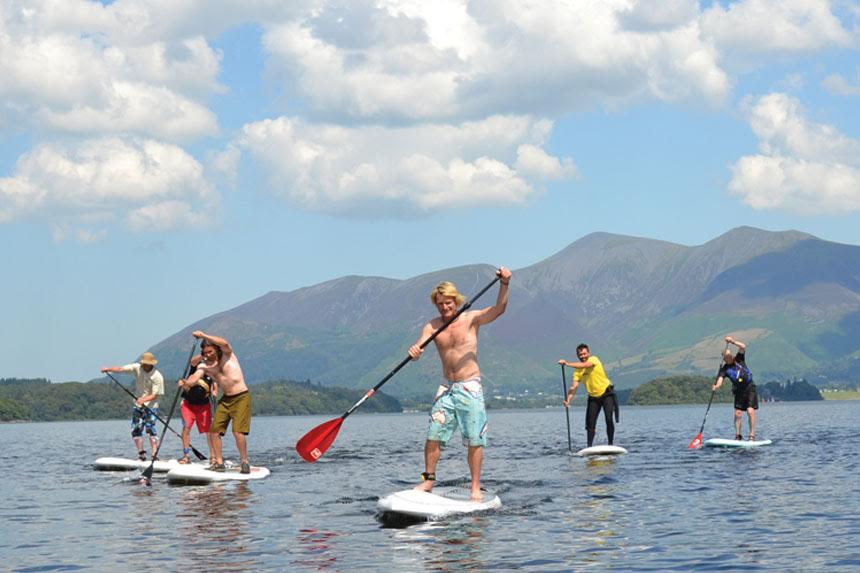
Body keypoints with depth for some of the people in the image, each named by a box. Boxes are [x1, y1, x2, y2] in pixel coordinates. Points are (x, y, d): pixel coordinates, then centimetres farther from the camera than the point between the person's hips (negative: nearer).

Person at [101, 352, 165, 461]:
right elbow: (121, 369, -15)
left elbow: (155, 395, -16)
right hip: (138, 404, 5)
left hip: (151, 405, -5)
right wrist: (109, 369, -32)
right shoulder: (137, 368, -7)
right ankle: (141, 455, 12)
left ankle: (154, 455, -17)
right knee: (136, 430, 3)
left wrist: (144, 400, -33)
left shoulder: (157, 376, -16)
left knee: (150, 428, -16)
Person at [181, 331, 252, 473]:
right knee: (215, 430, -3)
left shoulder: (227, 355, -7)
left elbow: (224, 343, -29)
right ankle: (218, 462, 5)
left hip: (241, 398, -6)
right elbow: (195, 377, -15)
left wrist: (203, 336, -31)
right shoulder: (204, 365, 3)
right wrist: (186, 383, -38)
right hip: (225, 399, 6)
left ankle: (245, 462, -7)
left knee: (238, 431, -16)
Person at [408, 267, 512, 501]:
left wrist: (504, 284, -31)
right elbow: (419, 347, -12)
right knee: (433, 435, -2)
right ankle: (428, 479, 11)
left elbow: (498, 309, -15)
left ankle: (476, 487, 1)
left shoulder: (471, 319, -2)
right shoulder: (432, 326, 4)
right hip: (447, 388, 3)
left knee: (474, 440, -4)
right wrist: (414, 352, -37)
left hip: (470, 387, -3)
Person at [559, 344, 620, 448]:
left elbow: (584, 365, -35)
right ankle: (589, 446, 4)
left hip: (607, 393, -4)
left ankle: (610, 445, -6)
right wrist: (568, 399, -28)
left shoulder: (594, 359, -15)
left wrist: (567, 364, -41)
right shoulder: (577, 370, -4)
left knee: (609, 419, -15)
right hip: (593, 397, 5)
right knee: (590, 423, -1)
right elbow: (574, 386, -12)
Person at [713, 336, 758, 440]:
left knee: (750, 411, -13)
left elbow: (743, 346, -16)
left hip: (750, 388, -2)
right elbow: (719, 380, -20)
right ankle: (737, 435, 10)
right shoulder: (724, 369, -5)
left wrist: (732, 341, -28)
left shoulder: (739, 359, -3)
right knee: (738, 413, -1)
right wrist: (716, 386, -41)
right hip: (739, 391, 2)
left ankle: (752, 435, -12)